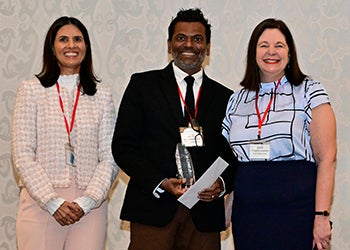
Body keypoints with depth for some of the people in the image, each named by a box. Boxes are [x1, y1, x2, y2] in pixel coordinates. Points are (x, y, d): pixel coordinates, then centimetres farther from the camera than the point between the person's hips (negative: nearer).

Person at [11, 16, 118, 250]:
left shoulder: (102, 95, 9)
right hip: (40, 203, -1)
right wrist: (53, 202, -9)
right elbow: (22, 155, -1)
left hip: (89, 208, 1)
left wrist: (86, 202, -8)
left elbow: (110, 158, 5)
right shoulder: (31, 90, 4)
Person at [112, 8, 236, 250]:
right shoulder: (143, 85, 8)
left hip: (204, 214, 2)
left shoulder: (224, 97, 14)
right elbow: (123, 146, 2)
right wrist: (160, 183, -11)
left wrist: (222, 184, -8)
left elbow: (232, 155, 13)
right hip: (153, 210, -2)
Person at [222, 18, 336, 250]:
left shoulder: (310, 91, 1)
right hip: (246, 213, 4)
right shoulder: (237, 100, 13)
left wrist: (322, 215, -13)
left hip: (296, 212, -3)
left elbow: (326, 158, -5)